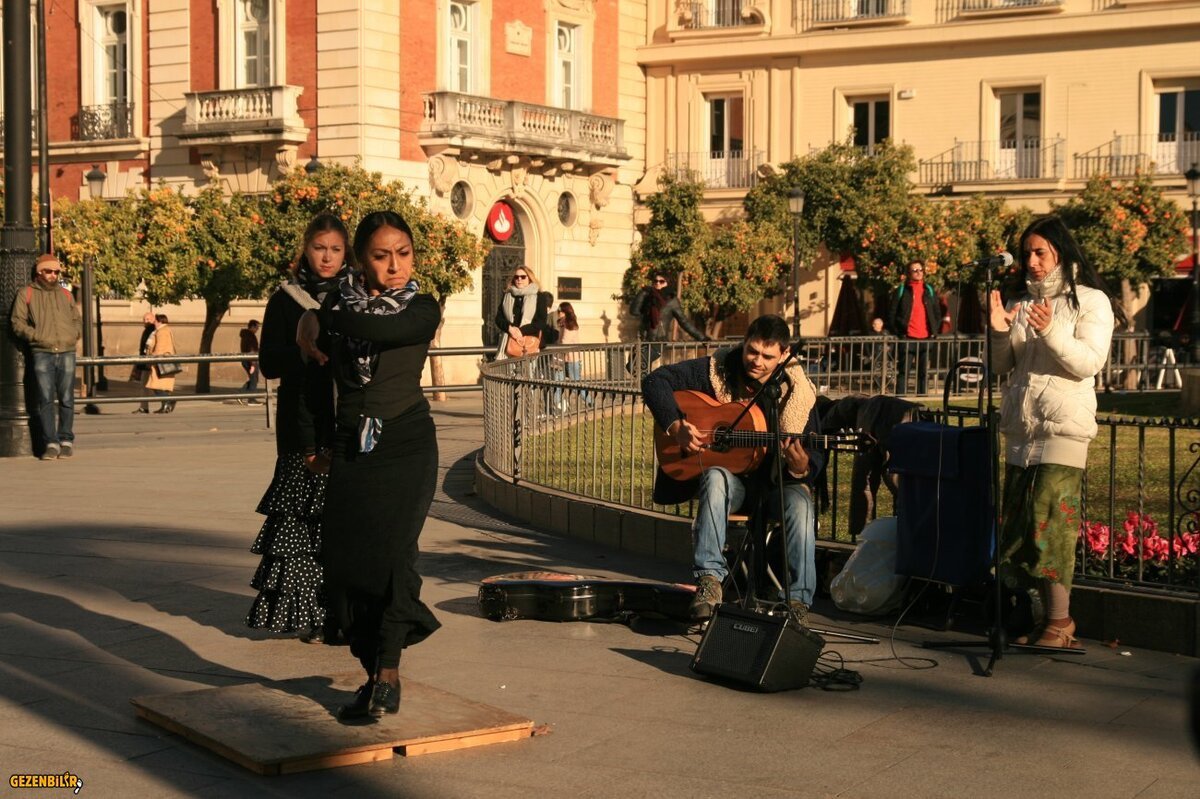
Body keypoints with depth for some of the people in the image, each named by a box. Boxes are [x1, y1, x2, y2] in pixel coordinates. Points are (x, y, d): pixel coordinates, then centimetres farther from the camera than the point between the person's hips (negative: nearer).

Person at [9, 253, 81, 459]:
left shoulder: (65, 295, 19)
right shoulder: (26, 294, 8)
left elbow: (77, 321, 22)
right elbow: (18, 323, 2)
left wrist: (73, 336, 2)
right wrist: (38, 337, -9)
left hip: (67, 352, 3)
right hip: (42, 353, -3)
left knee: (66, 399, 2)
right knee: (46, 399, -7)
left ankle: (66, 441, 9)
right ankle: (51, 443, -5)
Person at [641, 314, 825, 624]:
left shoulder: (797, 392, -7)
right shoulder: (718, 370, -6)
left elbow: (816, 457, -6)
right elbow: (655, 381, -5)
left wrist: (800, 468, -32)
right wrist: (676, 427, -19)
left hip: (777, 482, 0)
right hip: (730, 475, 0)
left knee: (800, 506, -33)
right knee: (715, 479, -35)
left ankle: (798, 601, -29)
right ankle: (710, 579, -39)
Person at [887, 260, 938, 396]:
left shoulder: (929, 291, 13)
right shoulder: (902, 291, 2)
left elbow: (937, 314, 18)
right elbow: (892, 314, 2)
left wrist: (934, 331, 7)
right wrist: (897, 332, -6)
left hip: (926, 339, 4)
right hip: (907, 338, -4)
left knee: (924, 372, 8)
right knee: (903, 372, -3)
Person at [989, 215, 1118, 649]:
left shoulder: (1090, 301, 0)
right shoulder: (1021, 302, 16)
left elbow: (1089, 362, -11)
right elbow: (1002, 367, 16)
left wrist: (1051, 332, -25)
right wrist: (999, 333, -3)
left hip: (1063, 428, -6)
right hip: (1021, 429, 6)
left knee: (1050, 523, -12)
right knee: (1020, 524, 4)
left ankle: (1059, 622, -6)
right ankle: (1054, 618, 12)